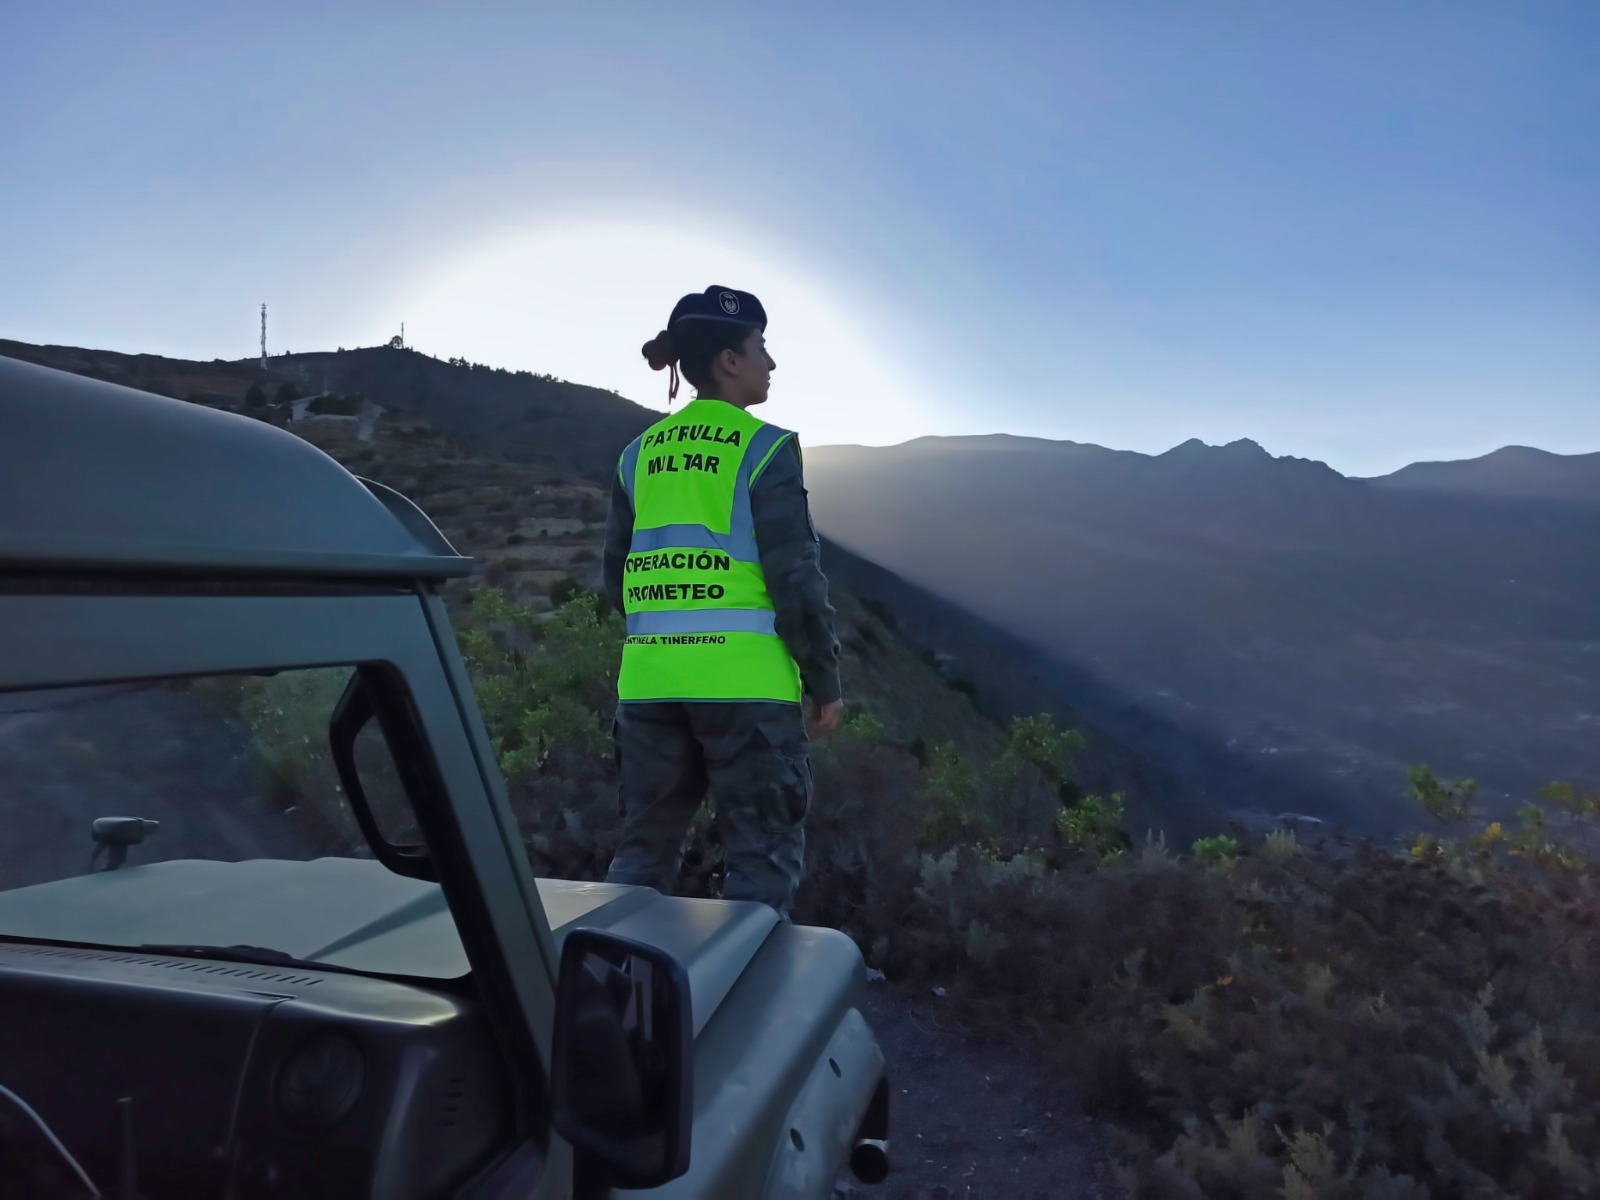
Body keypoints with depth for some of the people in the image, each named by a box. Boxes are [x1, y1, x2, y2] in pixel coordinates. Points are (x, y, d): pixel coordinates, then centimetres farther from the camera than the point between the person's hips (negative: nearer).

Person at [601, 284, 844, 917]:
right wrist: (825, 679, 0)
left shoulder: (640, 453, 12)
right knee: (763, 859, 7)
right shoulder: (764, 448, -5)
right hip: (746, 679, -5)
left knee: (643, 854, 17)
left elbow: (617, 577, 15)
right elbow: (796, 575, -9)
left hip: (649, 679, 6)